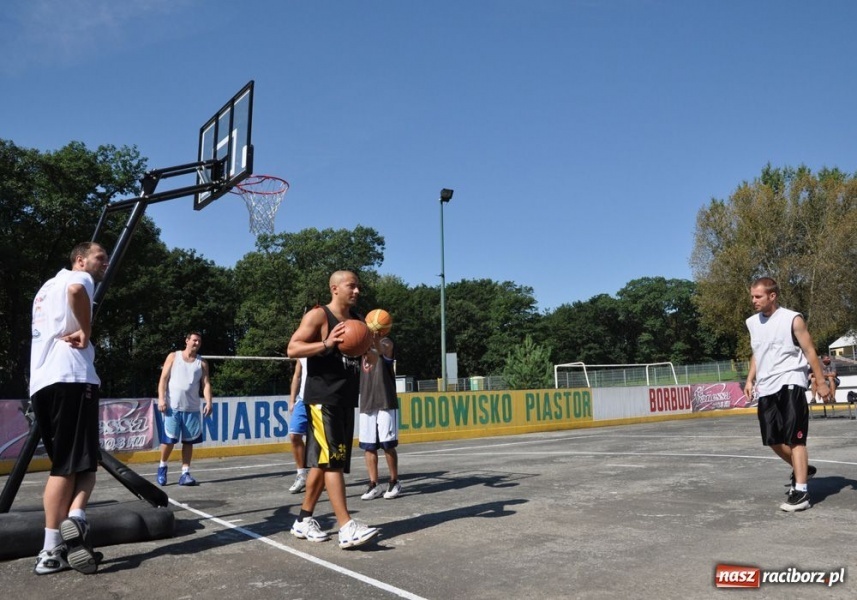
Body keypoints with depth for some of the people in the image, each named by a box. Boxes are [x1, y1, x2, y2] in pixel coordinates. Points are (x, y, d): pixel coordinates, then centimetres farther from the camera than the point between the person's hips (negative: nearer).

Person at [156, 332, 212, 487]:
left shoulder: (202, 362, 10)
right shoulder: (173, 357, 6)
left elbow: (206, 384, 3)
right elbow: (163, 378, 2)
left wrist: (208, 402, -11)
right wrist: (161, 398, -9)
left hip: (192, 408, 2)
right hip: (172, 406, -2)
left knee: (188, 441, 2)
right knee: (169, 439, -1)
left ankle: (185, 473, 7)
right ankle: (162, 466, 22)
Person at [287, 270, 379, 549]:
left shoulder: (358, 320, 15)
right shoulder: (318, 316, -7)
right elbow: (293, 349, -15)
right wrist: (327, 344, -27)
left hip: (347, 399, 8)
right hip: (323, 398, -8)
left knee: (324, 461, 12)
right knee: (333, 460, -12)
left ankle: (303, 520, 23)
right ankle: (347, 528, -12)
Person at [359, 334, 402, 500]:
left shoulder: (386, 344, -2)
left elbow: (381, 349, -27)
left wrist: (374, 334, -50)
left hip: (386, 404, -4)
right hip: (366, 405, 4)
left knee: (388, 445, -1)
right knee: (368, 446, 4)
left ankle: (394, 482, 12)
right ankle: (373, 485, 12)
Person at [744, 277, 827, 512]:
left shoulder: (793, 319, -9)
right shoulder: (752, 322, 9)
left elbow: (810, 351, -4)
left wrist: (821, 382, -5)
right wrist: (750, 379, 13)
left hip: (790, 384, -6)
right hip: (766, 389, 6)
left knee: (795, 439, -8)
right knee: (773, 440, 11)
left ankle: (800, 492, -3)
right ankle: (802, 470, 37)